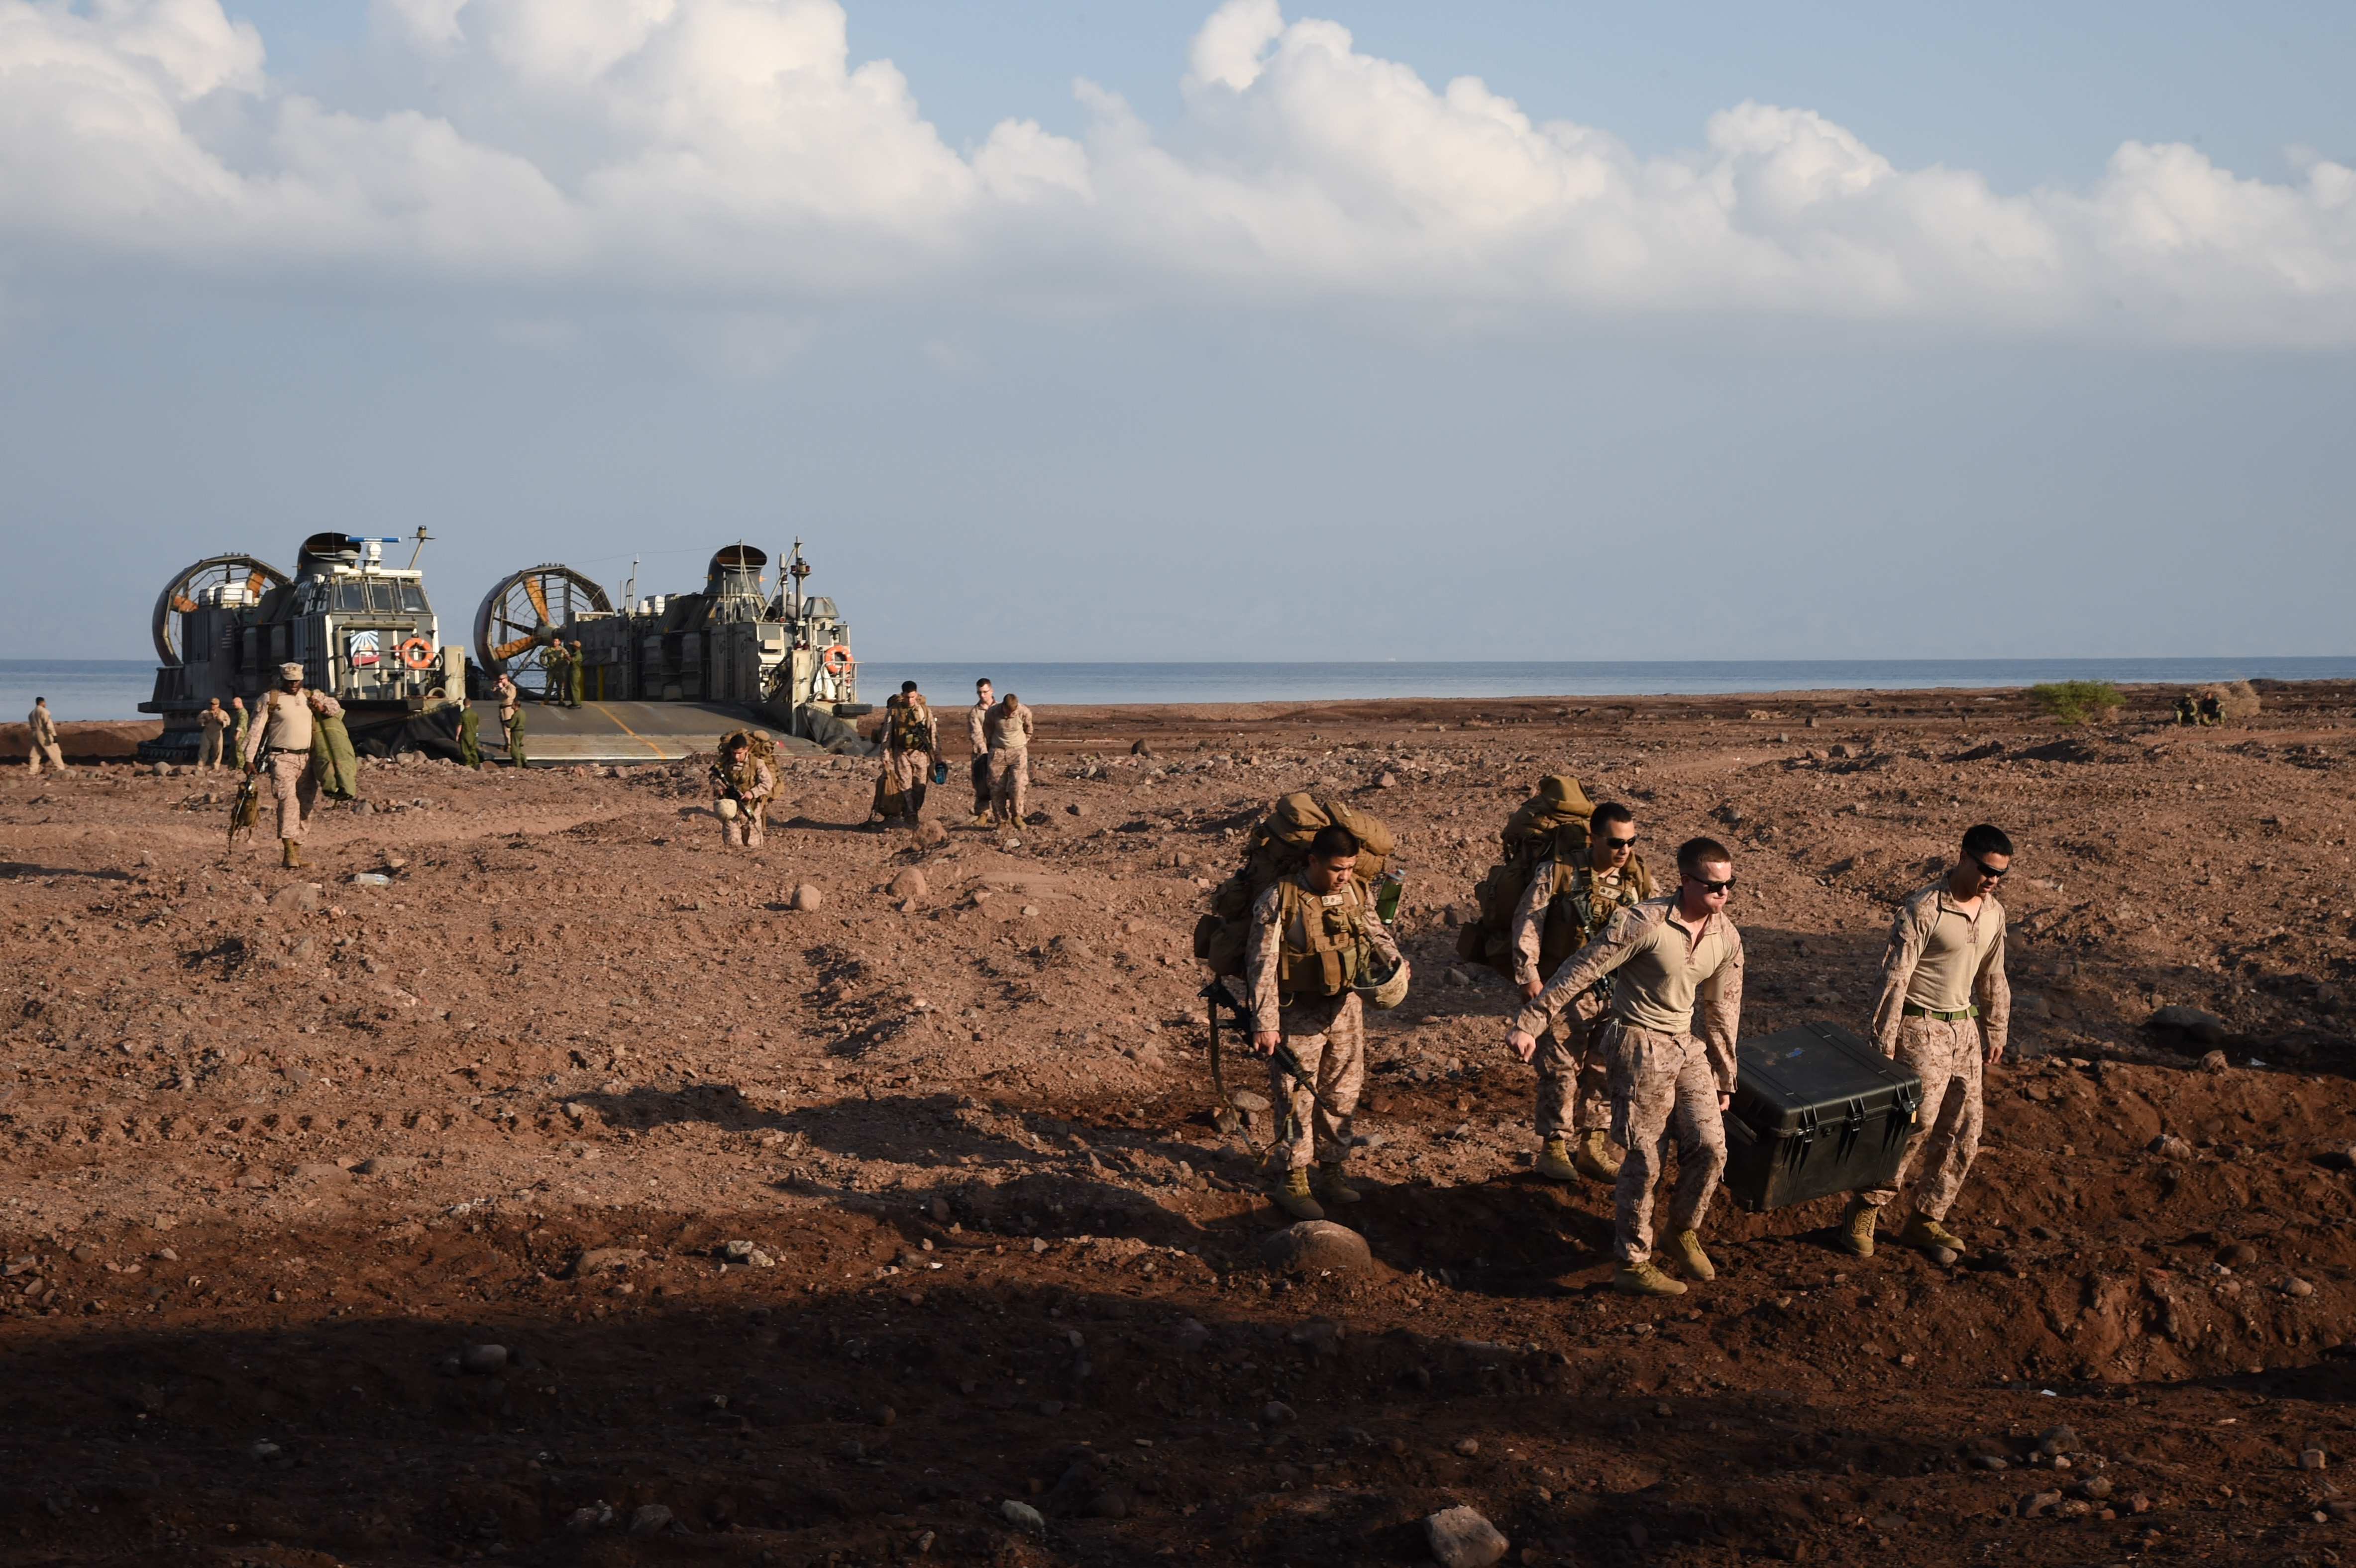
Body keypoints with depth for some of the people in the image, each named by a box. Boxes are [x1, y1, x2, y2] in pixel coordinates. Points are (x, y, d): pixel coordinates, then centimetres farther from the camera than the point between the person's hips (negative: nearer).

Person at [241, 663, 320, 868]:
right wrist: (249, 759, -5)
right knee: (288, 801, -21)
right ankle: (288, 852, -24)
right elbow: (256, 730, 1)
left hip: (306, 759, 5)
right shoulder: (270, 699, 2)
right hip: (281, 758, -5)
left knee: (305, 807, 4)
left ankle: (297, 854, 11)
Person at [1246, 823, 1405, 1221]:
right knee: (1297, 1098, -1)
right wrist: (1265, 1024, -19)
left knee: (1342, 1094, 12)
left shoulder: (1356, 894, -1)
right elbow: (1262, 964, -16)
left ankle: (1331, 1173, 26)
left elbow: (1374, 931, 19)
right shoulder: (1279, 901, -18)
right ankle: (1294, 1183, 9)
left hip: (1346, 1008, 5)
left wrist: (1393, 956, -2)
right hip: (1298, 1012, -5)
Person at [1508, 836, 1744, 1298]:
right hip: (1640, 1046, -6)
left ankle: (1684, 1231, 21)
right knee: (1644, 1160, -4)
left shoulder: (1727, 938, 2)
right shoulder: (1644, 922, -19)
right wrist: (1529, 1024, -19)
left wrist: (1724, 1079, 20)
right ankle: (1632, 1265, 7)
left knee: (1710, 1145, -4)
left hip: (1687, 1047, 6)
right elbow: (1581, 971, -17)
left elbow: (1723, 1010, 14)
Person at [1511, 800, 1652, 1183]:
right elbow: (1527, 922, -9)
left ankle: (1593, 1149, 21)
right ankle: (1552, 1149, 11)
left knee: (1604, 1071, 10)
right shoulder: (1558, 873, -11)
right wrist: (1528, 976, -14)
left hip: (1616, 991, 4)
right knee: (1561, 1070, 0)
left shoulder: (1638, 878, 2)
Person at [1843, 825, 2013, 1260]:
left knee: (1962, 1130, 7)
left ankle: (1926, 1220, 18)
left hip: (1964, 1029, 7)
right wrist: (1884, 1045, -19)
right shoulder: (1923, 909, -17)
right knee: (1917, 1123, -12)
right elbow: (1895, 978, -18)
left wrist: (1996, 1030, 21)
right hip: (1922, 1028, -7)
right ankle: (1863, 1213, 3)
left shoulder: (1993, 913, 6)